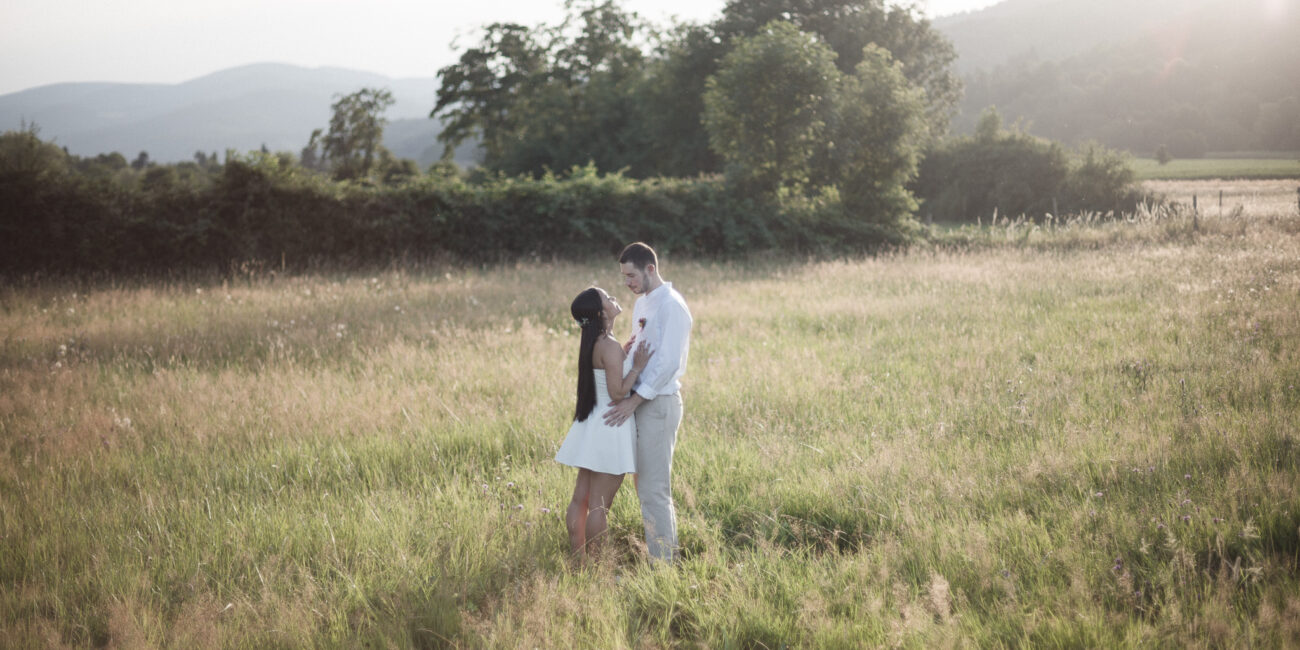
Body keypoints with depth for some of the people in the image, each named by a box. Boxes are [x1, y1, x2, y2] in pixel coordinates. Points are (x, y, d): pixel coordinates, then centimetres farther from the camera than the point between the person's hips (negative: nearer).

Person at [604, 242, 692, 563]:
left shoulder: (671, 306, -14)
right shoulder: (642, 304, 16)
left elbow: (668, 363, -20)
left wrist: (633, 401, -20)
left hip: (658, 403, -10)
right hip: (640, 402, 10)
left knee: (653, 489, -8)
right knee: (646, 487, 13)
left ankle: (661, 563, -2)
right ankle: (665, 554, 20)